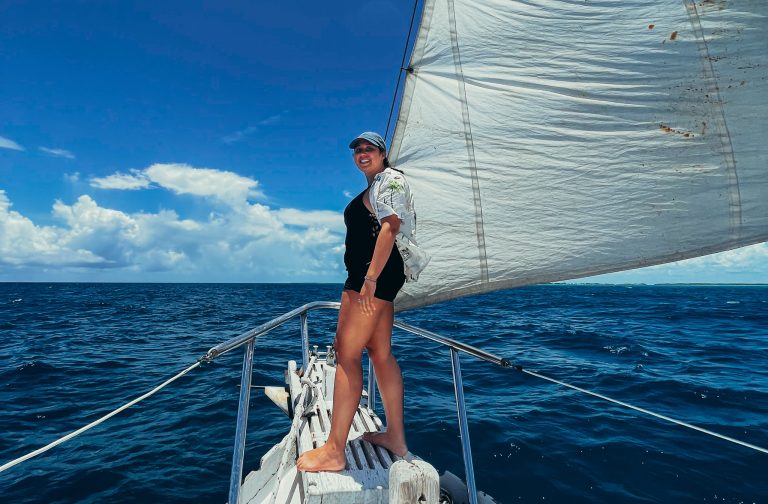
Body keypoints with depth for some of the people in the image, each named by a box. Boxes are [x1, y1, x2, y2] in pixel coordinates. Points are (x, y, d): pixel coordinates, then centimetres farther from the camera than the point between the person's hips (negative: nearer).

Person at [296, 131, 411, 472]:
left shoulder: (390, 179, -2)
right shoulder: (372, 187, 27)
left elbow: (390, 228, -16)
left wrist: (370, 278, -23)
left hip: (377, 272, -10)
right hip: (368, 275, 10)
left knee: (347, 352, -12)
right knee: (380, 352, 9)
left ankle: (334, 451, -5)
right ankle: (396, 438, 18)